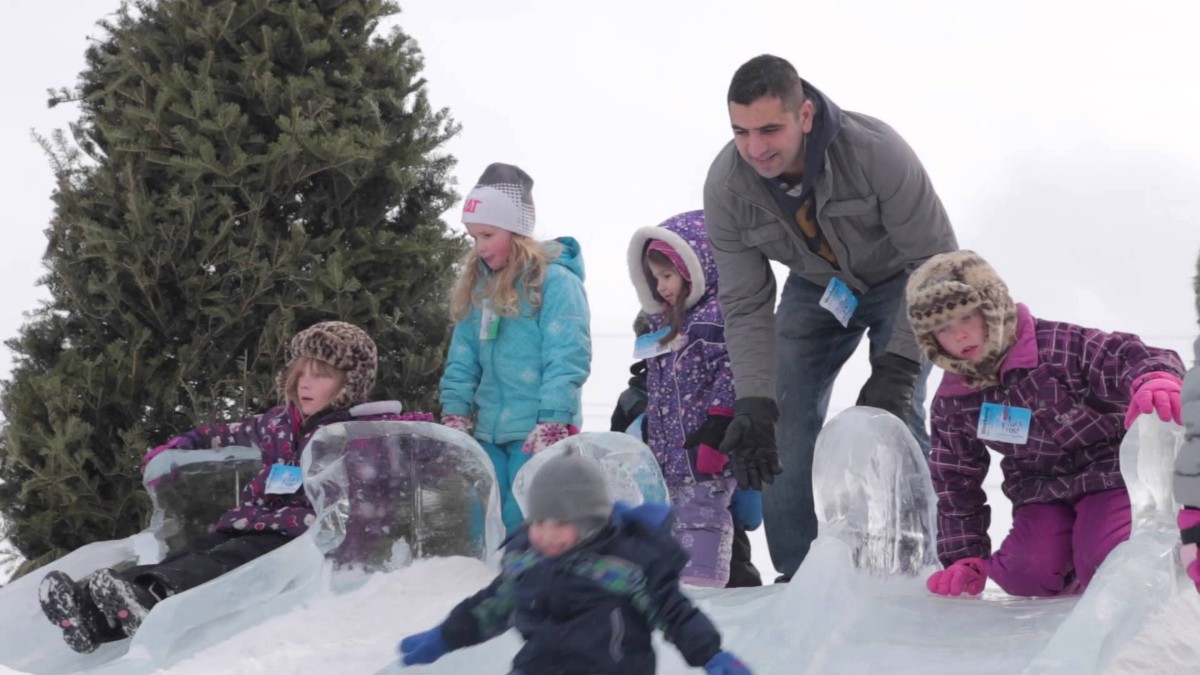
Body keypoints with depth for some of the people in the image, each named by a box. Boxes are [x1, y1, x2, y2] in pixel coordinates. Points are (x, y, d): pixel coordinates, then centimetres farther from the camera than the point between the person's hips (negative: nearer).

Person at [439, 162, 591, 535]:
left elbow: (568, 358, -14)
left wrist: (552, 423, -20)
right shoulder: (479, 284, 15)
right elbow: (463, 358, 17)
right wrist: (455, 414, 7)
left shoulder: (556, 281, -7)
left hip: (537, 434, -7)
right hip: (489, 433, 7)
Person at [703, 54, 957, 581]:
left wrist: (896, 369, -35)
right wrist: (753, 404, -28)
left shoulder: (876, 152, -38)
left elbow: (936, 263, -29)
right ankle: (796, 572, 4)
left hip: (898, 279, -3)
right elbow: (746, 307, -17)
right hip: (815, 287, 4)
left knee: (895, 416, -18)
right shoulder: (726, 186, -26)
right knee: (787, 416, -6)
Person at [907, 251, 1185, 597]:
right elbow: (956, 480, 9)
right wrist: (966, 558, 3)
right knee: (1028, 575, -22)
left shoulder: (1061, 346, -19)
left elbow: (1127, 358, -31)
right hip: (1041, 491, 4)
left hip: (1110, 471, -4)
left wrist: (1157, 380, -57)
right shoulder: (953, 403, -2)